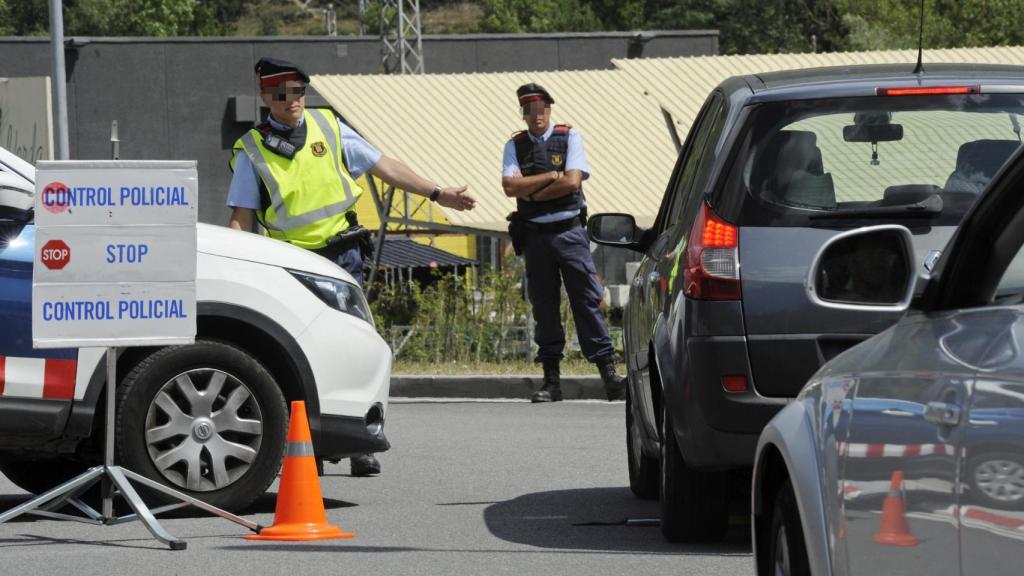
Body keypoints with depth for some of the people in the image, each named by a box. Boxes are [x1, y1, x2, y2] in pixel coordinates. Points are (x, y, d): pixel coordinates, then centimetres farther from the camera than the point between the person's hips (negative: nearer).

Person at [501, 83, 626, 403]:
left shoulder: (569, 137, 4)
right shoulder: (515, 145, 8)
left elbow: (572, 182, -9)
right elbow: (510, 186, -6)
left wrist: (531, 192, -6)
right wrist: (550, 177, -10)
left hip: (569, 232, -2)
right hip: (535, 235, 2)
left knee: (586, 300, -6)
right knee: (544, 305, 4)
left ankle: (608, 371, -7)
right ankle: (551, 380, 8)